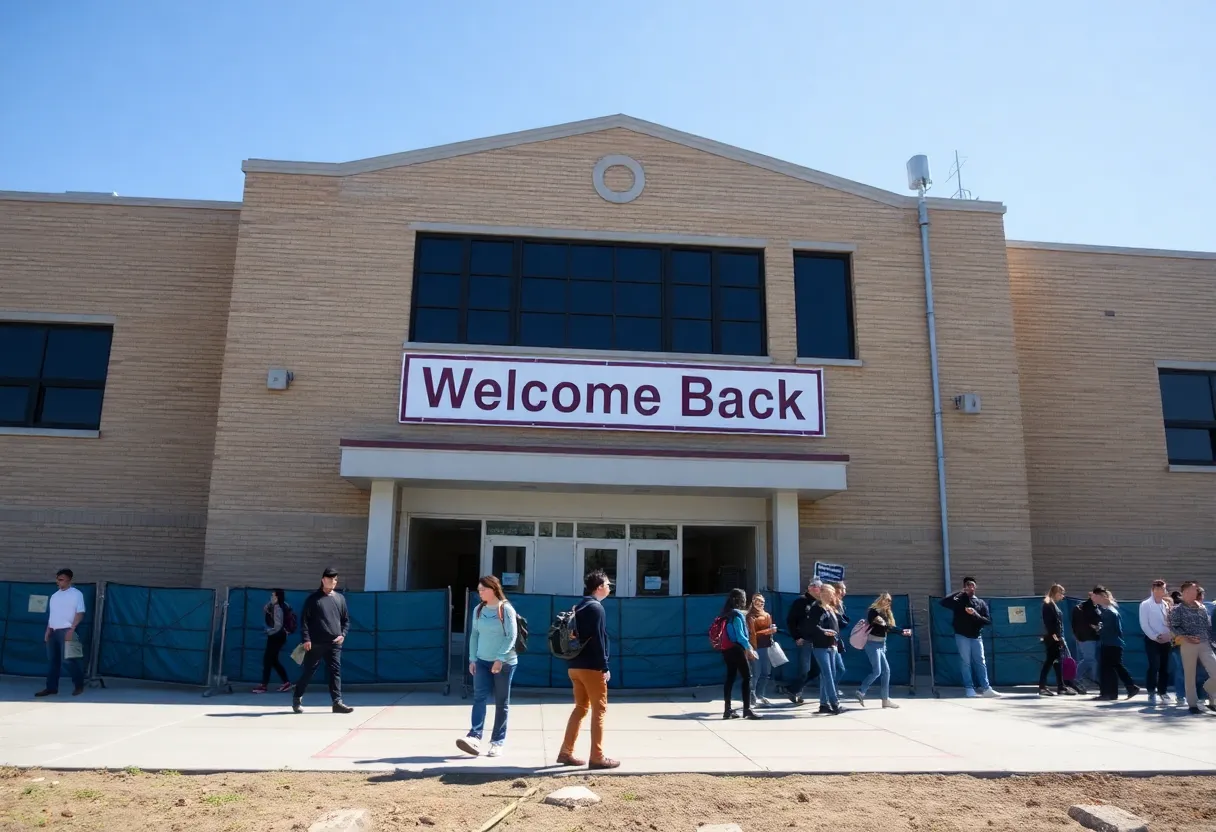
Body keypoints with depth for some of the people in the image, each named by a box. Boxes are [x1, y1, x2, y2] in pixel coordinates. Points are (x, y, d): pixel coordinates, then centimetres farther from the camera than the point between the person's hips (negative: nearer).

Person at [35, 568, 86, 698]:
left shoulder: (76, 594, -4)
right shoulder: (54, 596, 16)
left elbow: (80, 613, -10)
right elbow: (51, 615, 20)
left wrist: (72, 629, -17)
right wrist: (48, 630, 11)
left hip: (66, 631, -7)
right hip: (53, 631, 7)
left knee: (67, 659, -10)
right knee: (52, 660, 7)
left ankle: (79, 685, 1)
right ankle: (51, 688, 12)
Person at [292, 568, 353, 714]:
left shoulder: (340, 598, 12)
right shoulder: (313, 598, 0)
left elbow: (346, 619, 17)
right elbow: (304, 619, -3)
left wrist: (343, 634, 2)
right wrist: (306, 639, -11)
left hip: (335, 644, 3)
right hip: (315, 643, -3)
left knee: (335, 672, -1)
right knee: (308, 671, 5)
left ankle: (337, 702, -1)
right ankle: (297, 699, 20)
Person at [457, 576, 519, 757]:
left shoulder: (506, 609, -9)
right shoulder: (478, 610, 7)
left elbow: (511, 636, -13)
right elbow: (474, 635, 9)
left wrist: (500, 659, -20)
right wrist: (472, 659, 3)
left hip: (504, 662, -4)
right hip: (482, 661, 4)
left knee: (501, 703, 3)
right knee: (479, 698, -10)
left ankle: (497, 742, 9)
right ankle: (474, 737, -19)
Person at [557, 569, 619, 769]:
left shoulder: (579, 607, 15)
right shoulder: (596, 607, -12)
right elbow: (598, 640, -18)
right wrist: (605, 667, -15)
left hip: (575, 666, 9)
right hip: (591, 667, -9)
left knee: (581, 707, 15)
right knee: (599, 710, -1)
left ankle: (566, 752, 16)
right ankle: (597, 757, 2)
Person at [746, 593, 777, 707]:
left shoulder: (767, 615, 16)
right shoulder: (750, 617, -7)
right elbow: (752, 634, -16)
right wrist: (769, 631, -21)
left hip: (766, 647, 8)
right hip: (756, 647, -8)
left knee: (766, 673, 10)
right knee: (755, 673, -7)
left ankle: (759, 696, 22)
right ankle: (751, 697, 1)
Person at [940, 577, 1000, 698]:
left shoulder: (981, 603, 10)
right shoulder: (959, 600, 3)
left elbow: (988, 621, 3)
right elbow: (944, 602, -14)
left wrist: (975, 614, -14)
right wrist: (959, 593, -11)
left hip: (976, 637, 2)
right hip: (962, 636, -2)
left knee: (980, 662, 1)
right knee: (965, 662, 0)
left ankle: (986, 688, 3)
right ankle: (969, 688, 2)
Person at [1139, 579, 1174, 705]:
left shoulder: (1166, 604, 11)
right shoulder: (1145, 604, -3)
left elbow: (1171, 622, 8)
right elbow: (1144, 625, -8)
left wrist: (1170, 635, -8)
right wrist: (1156, 637, -13)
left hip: (1166, 640, 5)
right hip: (1152, 640, -4)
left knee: (1164, 667, 6)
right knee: (1154, 666, -9)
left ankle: (1163, 693, 16)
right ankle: (1152, 693, -1)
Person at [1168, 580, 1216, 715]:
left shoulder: (1202, 608, 13)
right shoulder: (1178, 609, 0)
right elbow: (1173, 627, -5)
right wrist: (1186, 637, -16)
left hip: (1205, 645, 4)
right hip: (1188, 645, -4)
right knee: (1190, 675, 1)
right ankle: (1193, 703, 13)